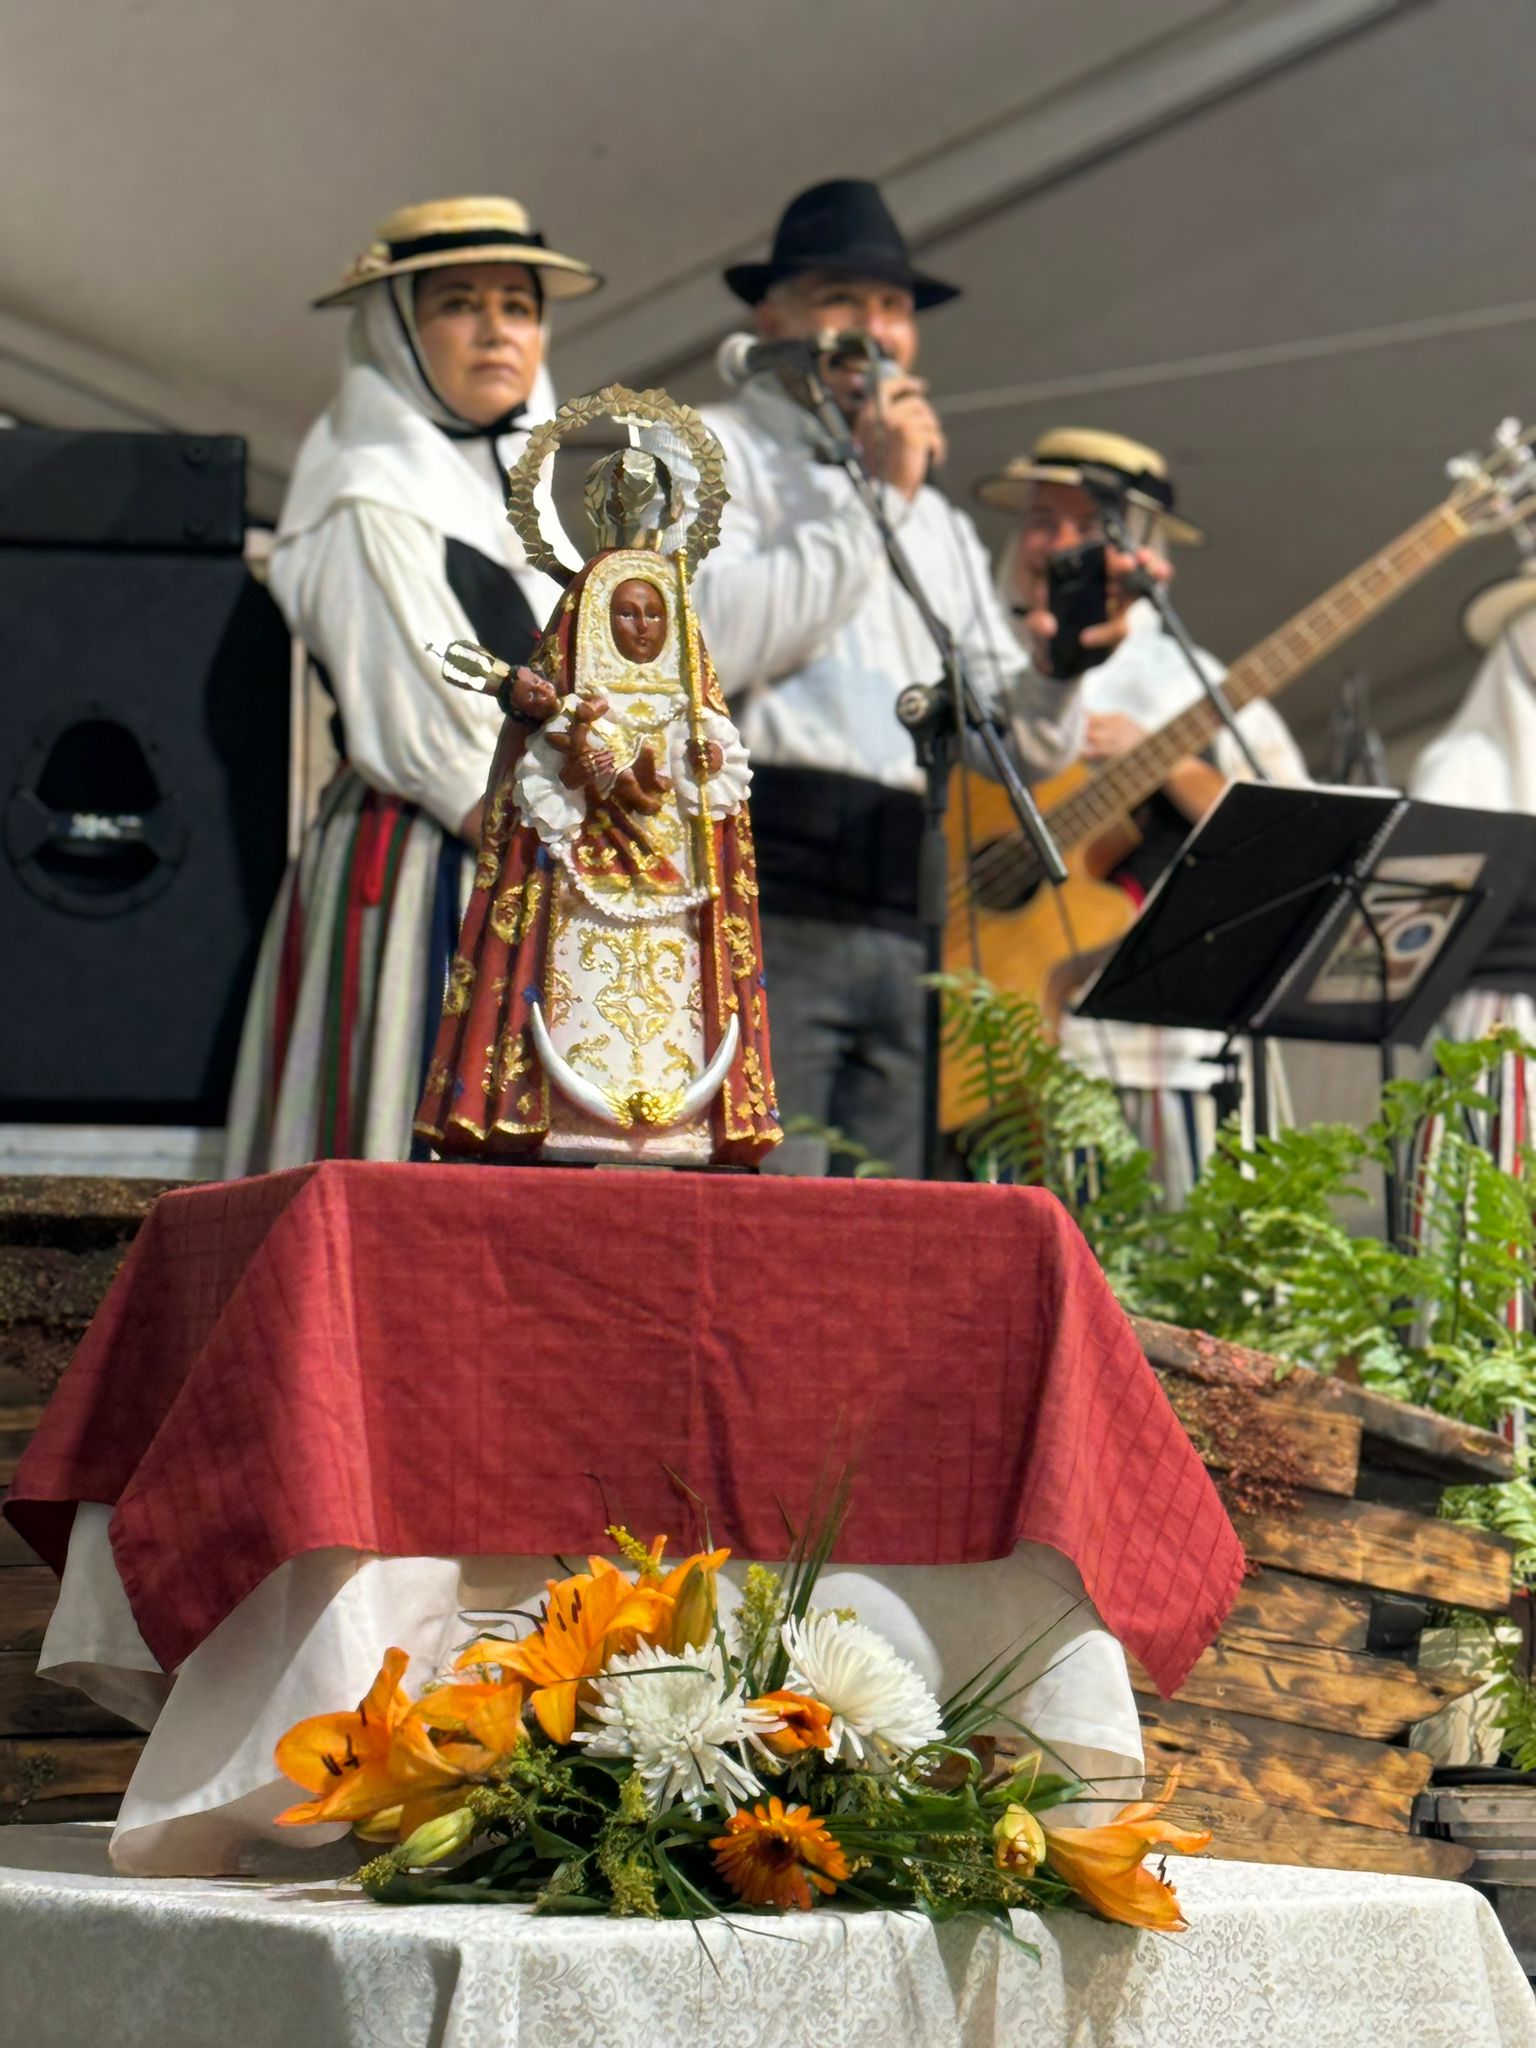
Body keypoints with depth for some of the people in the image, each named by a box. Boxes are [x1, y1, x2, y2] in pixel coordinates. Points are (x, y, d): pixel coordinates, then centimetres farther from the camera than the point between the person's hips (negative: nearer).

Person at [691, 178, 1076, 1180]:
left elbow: (1019, 745, 24)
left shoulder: (941, 522, 29)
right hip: (765, 911, -6)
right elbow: (710, 638, -11)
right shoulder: (715, 452, 10)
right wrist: (875, 499, -4)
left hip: (910, 925, 6)